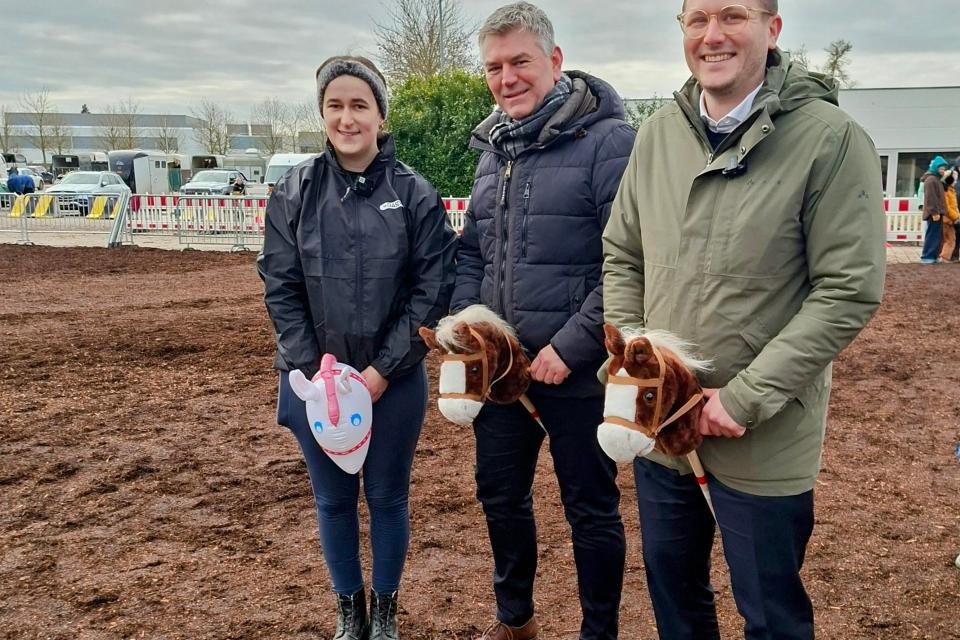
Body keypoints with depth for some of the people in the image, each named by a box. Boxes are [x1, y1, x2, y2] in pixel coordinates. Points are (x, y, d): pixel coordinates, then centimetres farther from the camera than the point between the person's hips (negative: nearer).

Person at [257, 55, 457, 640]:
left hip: (393, 381, -1)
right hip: (315, 378, 2)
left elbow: (434, 289, -8)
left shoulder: (414, 193, -7)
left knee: (388, 498, 12)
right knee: (333, 500, 14)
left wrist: (382, 370, -13)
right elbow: (281, 288, -3)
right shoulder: (296, 191, -2)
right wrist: (315, 371, -11)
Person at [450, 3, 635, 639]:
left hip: (578, 373, -7)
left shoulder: (608, 141, -13)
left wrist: (571, 347, -20)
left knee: (592, 510, 10)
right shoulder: (494, 148, 10)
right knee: (500, 496, 20)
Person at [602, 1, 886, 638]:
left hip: (763, 444, -4)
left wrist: (745, 398, -19)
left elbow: (849, 292, -16)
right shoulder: (658, 133, 2)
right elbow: (622, 255, 10)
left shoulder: (832, 138, -14)